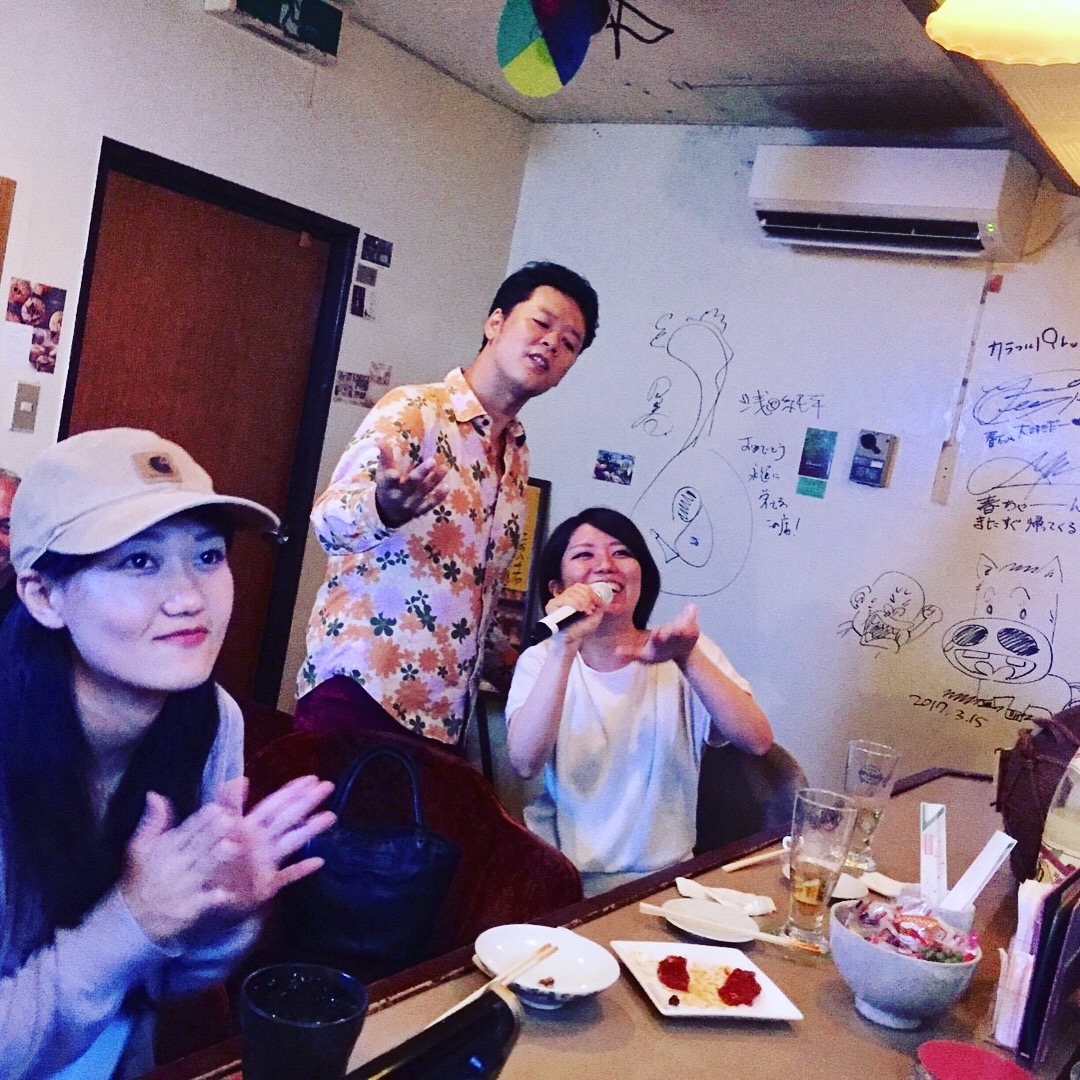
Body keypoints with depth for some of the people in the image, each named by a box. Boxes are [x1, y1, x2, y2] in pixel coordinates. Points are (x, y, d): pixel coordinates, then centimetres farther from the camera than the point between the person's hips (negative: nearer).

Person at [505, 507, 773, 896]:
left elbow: (757, 741, -15)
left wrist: (688, 658, -28)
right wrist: (565, 647, -25)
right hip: (556, 870, 1)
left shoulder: (688, 655, 0)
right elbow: (525, 762, -17)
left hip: (655, 875, -1)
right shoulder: (541, 660, 2)